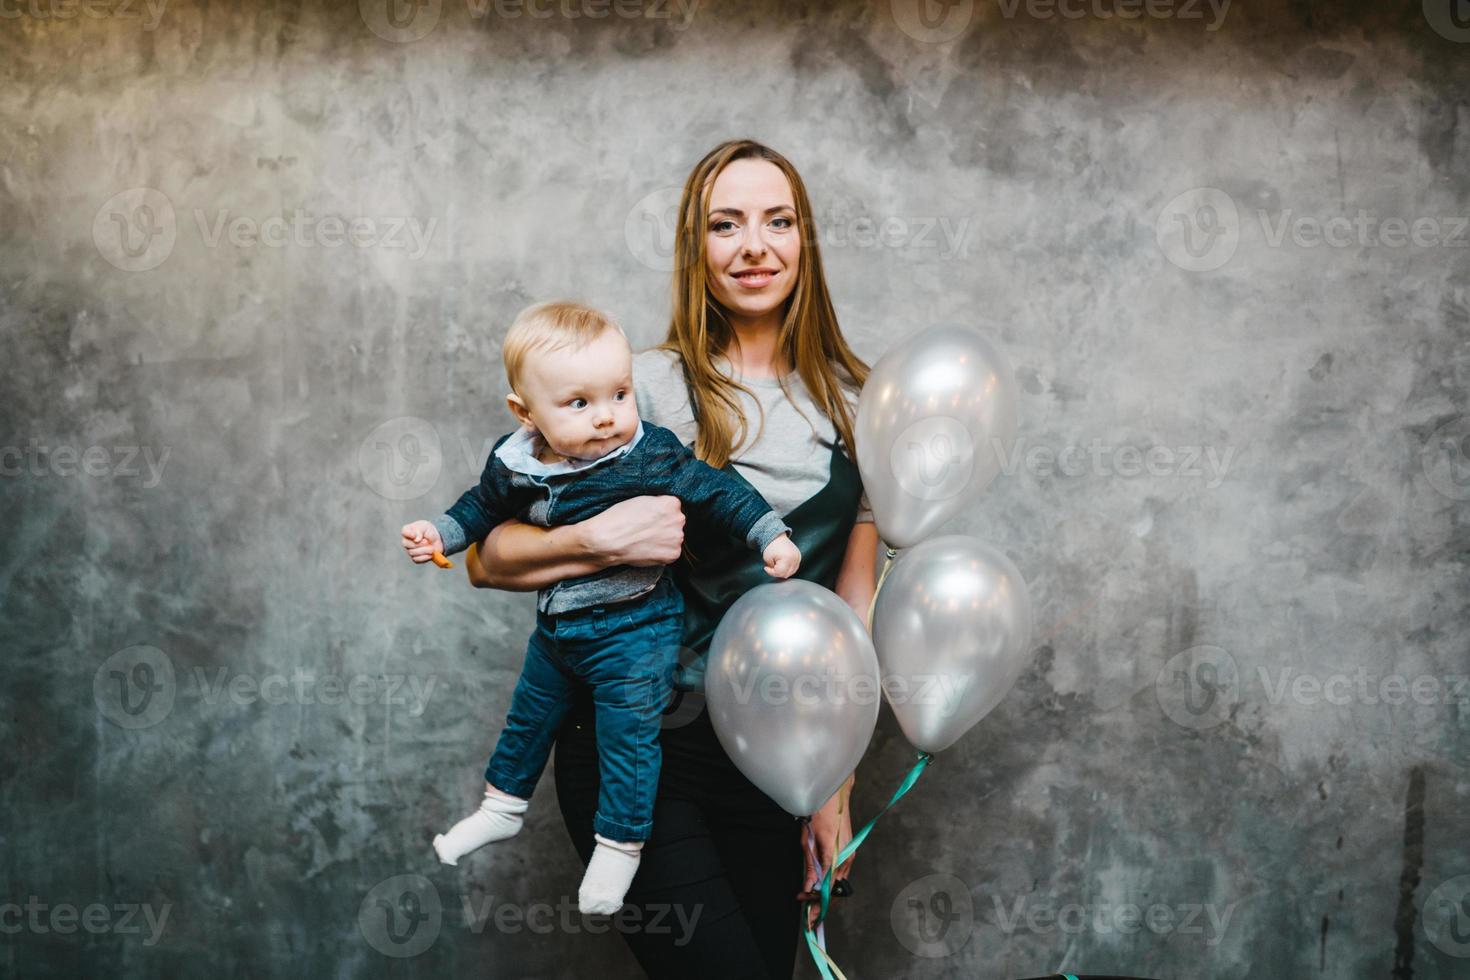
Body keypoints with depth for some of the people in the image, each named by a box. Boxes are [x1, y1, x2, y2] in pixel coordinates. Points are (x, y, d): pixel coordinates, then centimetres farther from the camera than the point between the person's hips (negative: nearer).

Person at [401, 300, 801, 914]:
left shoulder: (650, 456, -24)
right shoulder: (513, 462, -10)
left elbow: (712, 490, -15)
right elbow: (486, 505, 11)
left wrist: (770, 534, -19)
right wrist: (440, 533, -1)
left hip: (634, 630, -6)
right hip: (556, 626, 6)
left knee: (628, 738, 3)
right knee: (529, 715, 24)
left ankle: (619, 843, 23)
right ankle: (504, 806, 47)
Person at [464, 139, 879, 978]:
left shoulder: (852, 403, 4)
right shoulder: (645, 387, -9)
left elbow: (854, 601, 8)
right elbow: (488, 558, -9)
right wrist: (603, 540, -27)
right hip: (639, 749, -4)